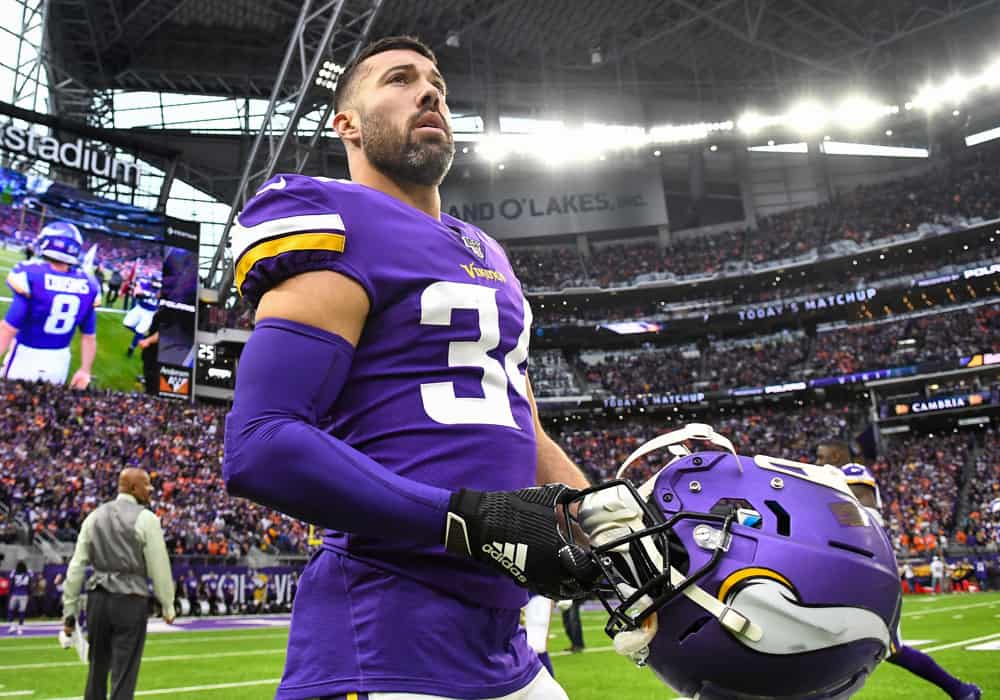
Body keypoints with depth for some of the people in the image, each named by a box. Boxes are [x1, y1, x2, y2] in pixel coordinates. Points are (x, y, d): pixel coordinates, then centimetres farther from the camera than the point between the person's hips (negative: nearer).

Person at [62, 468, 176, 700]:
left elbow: (76, 567, 7)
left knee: (97, 668, 18)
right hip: (130, 600, -5)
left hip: (98, 598, 5)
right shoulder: (145, 518, -6)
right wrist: (168, 606, 4)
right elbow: (159, 566, -6)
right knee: (124, 673, 1)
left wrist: (69, 610, 11)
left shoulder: (94, 517, 9)